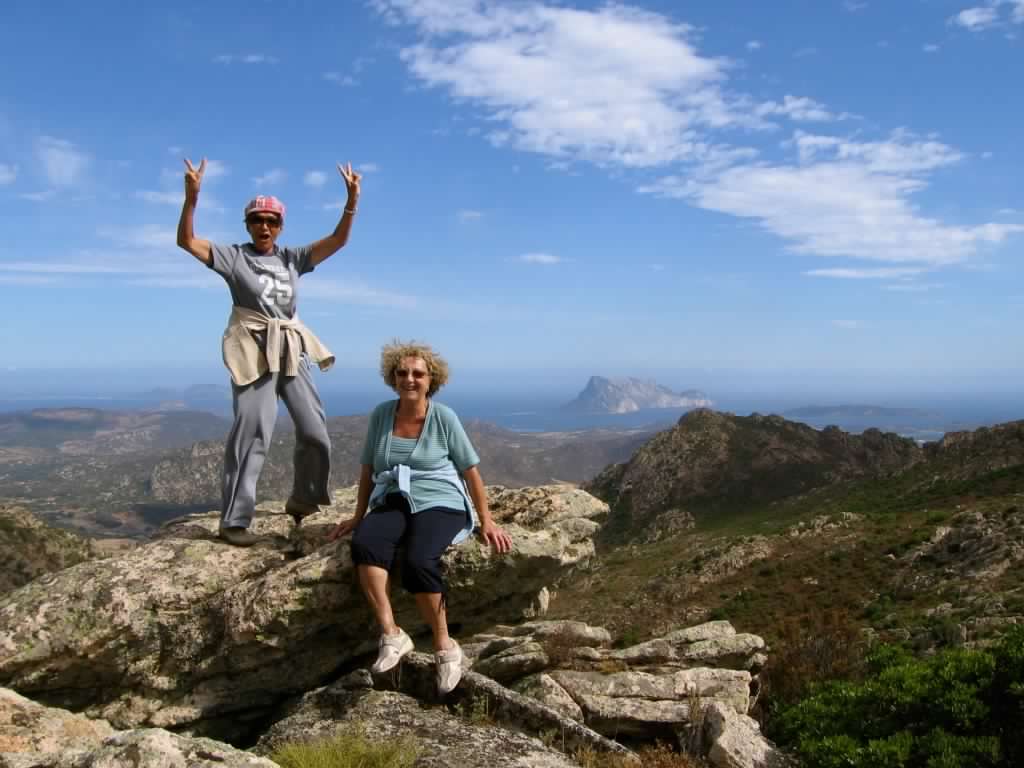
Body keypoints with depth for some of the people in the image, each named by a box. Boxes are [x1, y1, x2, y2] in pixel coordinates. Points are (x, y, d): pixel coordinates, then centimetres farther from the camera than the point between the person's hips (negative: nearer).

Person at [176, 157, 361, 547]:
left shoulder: (292, 258, 9)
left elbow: (337, 240, 3)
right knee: (252, 433, -7)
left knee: (315, 431, 8)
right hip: (253, 352, -5)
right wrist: (191, 198, -26)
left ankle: (302, 499, 30)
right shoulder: (233, 256, 0)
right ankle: (234, 521, 0)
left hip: (291, 351, 5)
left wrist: (352, 201, -10)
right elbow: (186, 241, -11)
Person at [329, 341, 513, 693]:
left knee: (419, 561, -33)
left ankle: (445, 647, -15)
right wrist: (358, 517, 16)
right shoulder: (381, 415, 7)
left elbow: (471, 471, 3)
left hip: (440, 504, -3)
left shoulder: (444, 417, -3)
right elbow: (368, 471, 16)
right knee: (364, 543, -31)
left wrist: (486, 522, 1)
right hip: (392, 504, 3)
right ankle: (391, 635, -26)